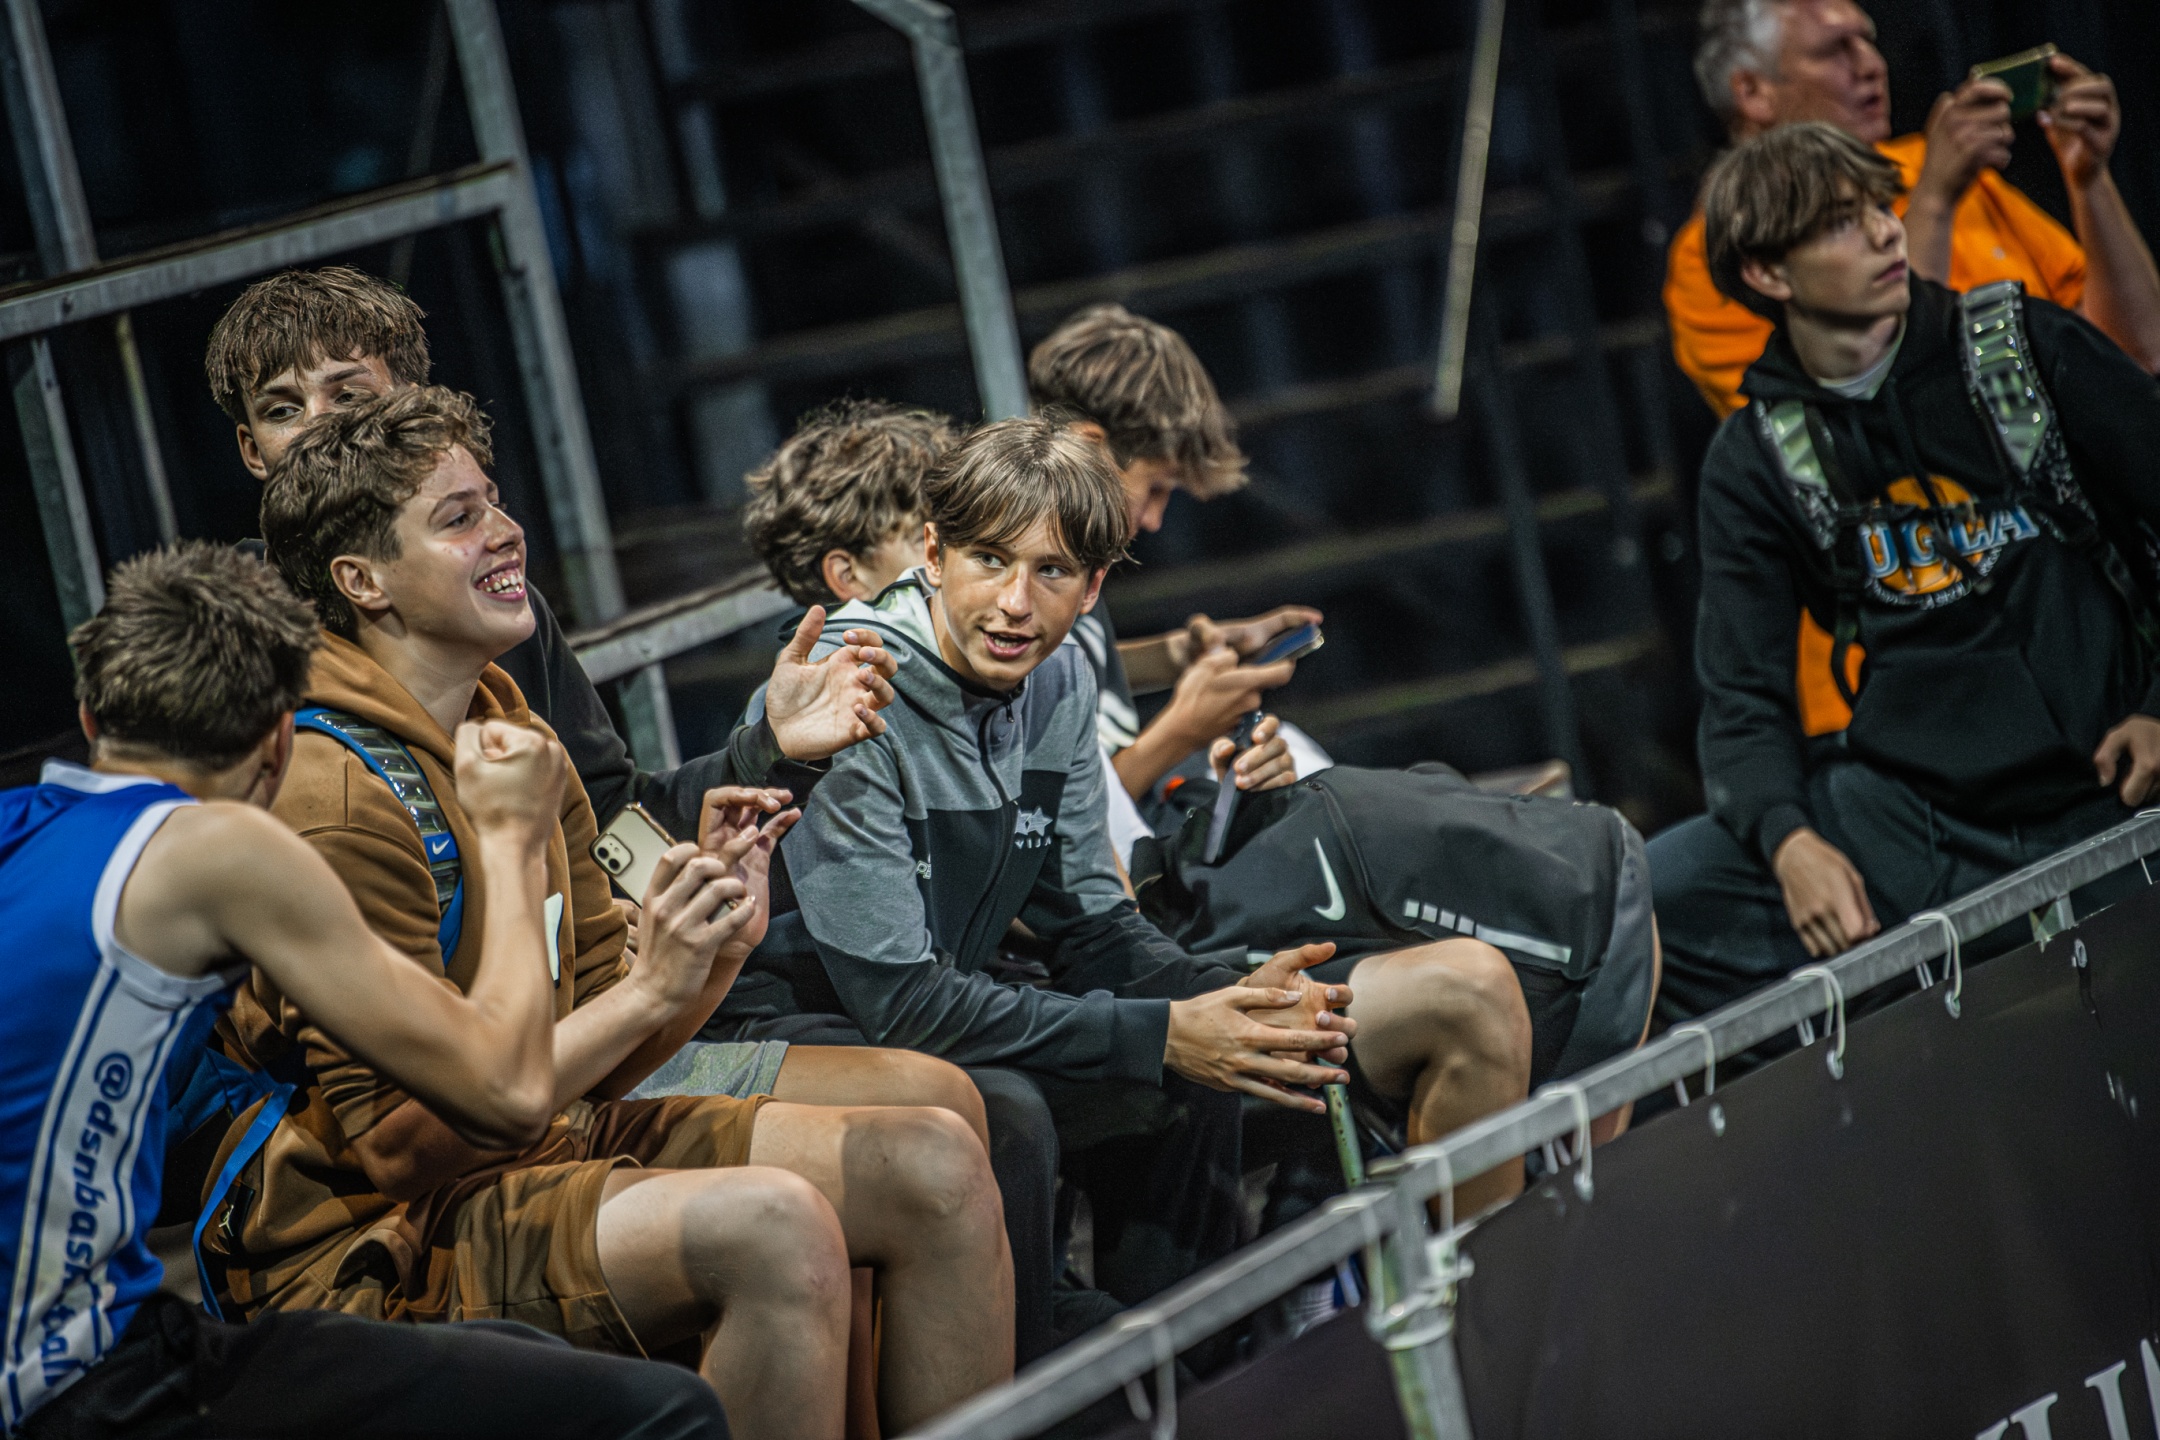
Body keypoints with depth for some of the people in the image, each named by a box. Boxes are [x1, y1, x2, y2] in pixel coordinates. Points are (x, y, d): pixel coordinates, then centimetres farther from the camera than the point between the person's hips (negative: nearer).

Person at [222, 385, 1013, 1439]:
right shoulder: (336, 800, -16)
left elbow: (592, 1069, 13)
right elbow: (396, 1142, -19)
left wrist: (720, 947, -6)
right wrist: (650, 990, -21)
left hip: (548, 1152, 9)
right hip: (388, 1238, -9)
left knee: (935, 1164, -5)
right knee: (773, 1225, -31)